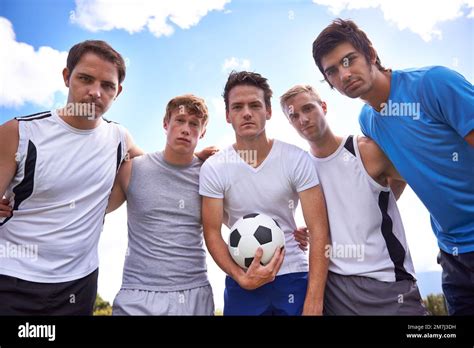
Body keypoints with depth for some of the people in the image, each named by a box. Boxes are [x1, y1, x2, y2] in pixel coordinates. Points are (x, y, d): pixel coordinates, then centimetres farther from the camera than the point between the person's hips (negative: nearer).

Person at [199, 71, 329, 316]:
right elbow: (212, 233, -4)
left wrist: (314, 301, -18)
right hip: (242, 281, 1)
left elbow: (319, 230, -12)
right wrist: (240, 277, -19)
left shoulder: (297, 159, -10)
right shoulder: (213, 168, -8)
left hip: (295, 277, 0)